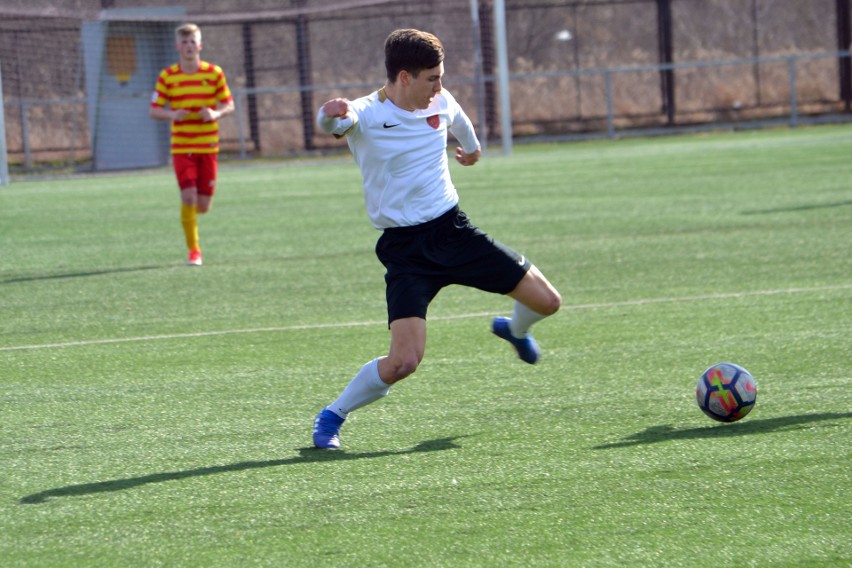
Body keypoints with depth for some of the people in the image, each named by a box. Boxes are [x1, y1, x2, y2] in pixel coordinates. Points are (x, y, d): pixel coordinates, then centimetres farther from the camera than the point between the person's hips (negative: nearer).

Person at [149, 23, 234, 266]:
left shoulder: (214, 73, 1)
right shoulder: (167, 76, 0)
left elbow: (229, 104, 7)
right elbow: (154, 110, 2)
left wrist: (216, 113, -15)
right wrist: (172, 114, -19)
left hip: (208, 146, 1)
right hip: (181, 147, -1)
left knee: (202, 206, 1)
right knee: (188, 196, -15)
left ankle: (189, 214, 40)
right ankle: (193, 250, 0)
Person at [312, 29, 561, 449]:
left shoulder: (440, 103, 2)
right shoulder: (367, 115, -16)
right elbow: (335, 123, -40)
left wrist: (471, 146, 47)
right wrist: (330, 114, -63)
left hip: (453, 229, 6)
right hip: (405, 248, -6)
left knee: (546, 302, 3)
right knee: (404, 360, -21)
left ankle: (514, 330, 42)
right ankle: (332, 417, 3)